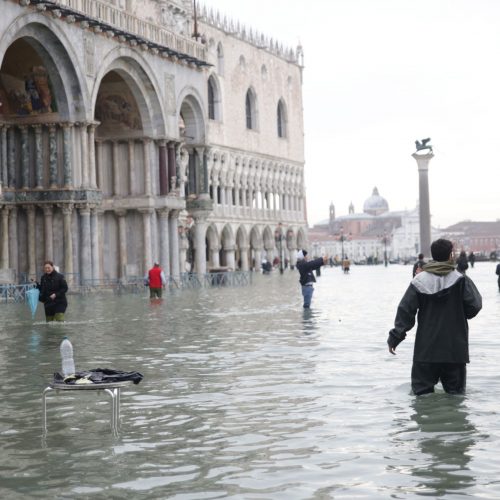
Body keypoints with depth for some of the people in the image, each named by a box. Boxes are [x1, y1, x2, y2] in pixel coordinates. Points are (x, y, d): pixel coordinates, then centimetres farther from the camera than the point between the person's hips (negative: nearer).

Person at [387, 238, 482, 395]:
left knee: (422, 389, 7)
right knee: (455, 391, 8)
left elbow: (405, 310, -3)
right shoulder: (461, 280, -6)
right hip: (455, 348, 0)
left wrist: (395, 337, 1)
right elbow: (475, 305, -9)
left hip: (426, 349, 1)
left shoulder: (419, 281, -1)